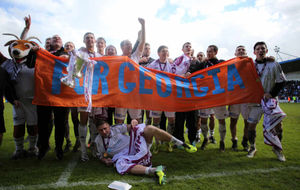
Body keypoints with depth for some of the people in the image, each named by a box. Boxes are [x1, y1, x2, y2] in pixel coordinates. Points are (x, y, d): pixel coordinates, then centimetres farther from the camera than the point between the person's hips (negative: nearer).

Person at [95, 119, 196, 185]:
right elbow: (100, 155, 21)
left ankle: (182, 144, -22)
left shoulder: (116, 128, 7)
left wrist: (133, 122, -22)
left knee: (148, 129, -25)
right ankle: (154, 170, -50)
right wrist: (105, 160, 0)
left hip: (136, 147, 1)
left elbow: (129, 128, 1)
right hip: (125, 156, 0)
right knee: (120, 165, -39)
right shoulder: (98, 141, 10)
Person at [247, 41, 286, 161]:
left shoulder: (274, 65, 0)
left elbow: (281, 81, 0)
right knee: (251, 125, 2)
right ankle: (252, 148, 22)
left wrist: (271, 94, -11)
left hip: (271, 100, -1)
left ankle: (277, 148, 22)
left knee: (278, 125, -1)